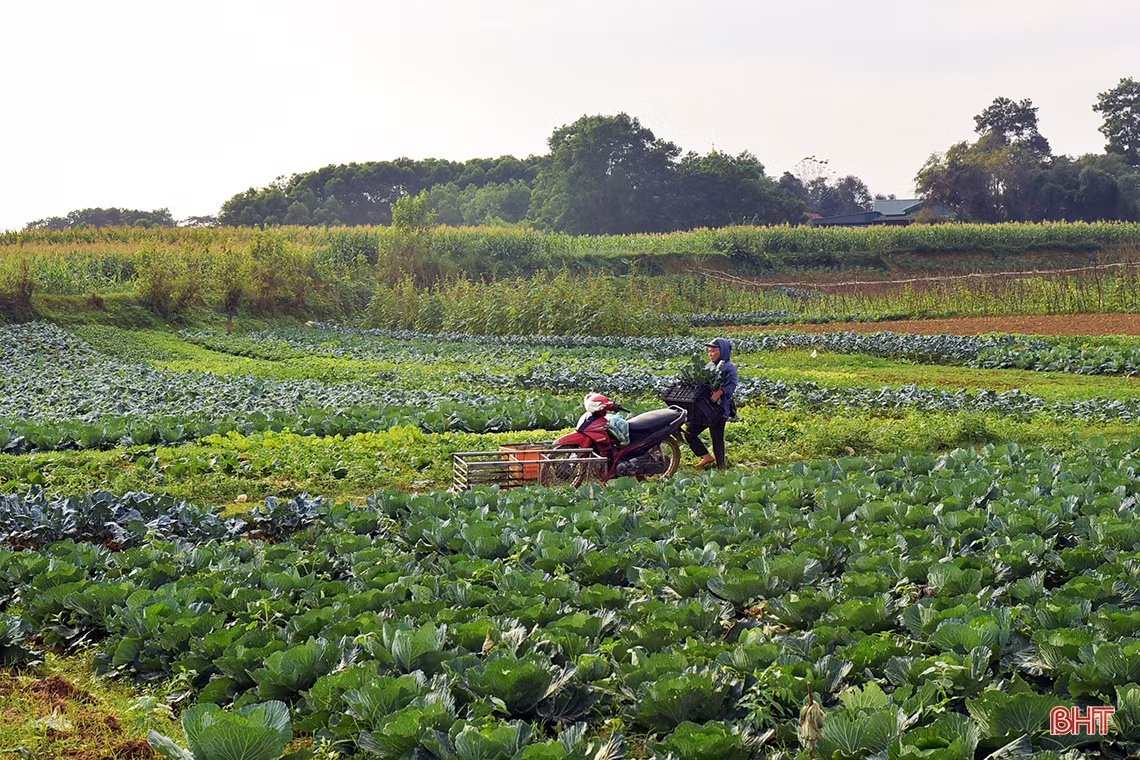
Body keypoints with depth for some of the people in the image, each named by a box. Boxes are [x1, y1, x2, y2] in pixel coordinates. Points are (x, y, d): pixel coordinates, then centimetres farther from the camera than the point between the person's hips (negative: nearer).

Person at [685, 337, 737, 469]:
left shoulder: (729, 367, -4)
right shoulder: (708, 366, 19)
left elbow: (732, 384, -19)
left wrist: (720, 392, -35)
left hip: (719, 408, -8)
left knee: (717, 439, -4)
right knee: (689, 434, 3)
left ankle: (721, 466, 7)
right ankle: (707, 457, 15)